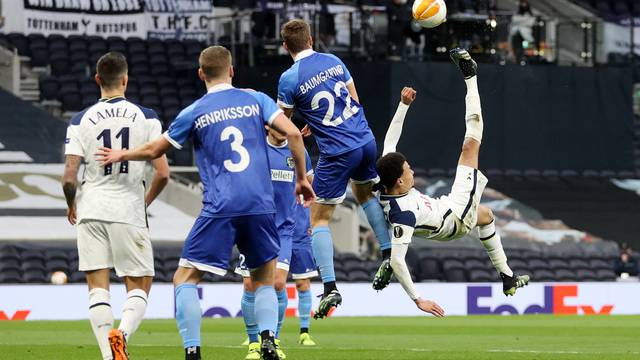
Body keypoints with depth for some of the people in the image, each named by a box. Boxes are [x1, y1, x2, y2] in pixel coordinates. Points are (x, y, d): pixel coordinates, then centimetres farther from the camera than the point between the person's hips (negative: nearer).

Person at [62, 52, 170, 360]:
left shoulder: (80, 121, 1)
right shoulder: (146, 117, 0)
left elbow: (69, 178, -4)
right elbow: (162, 173, -4)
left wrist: (71, 206, 16)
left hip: (91, 210, 1)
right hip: (128, 210, -1)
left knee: (97, 286, 5)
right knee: (139, 286, 8)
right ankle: (122, 332, -21)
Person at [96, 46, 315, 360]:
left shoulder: (194, 113, 5)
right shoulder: (256, 100, 9)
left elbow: (154, 150, 16)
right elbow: (292, 134, -2)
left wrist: (121, 155, 36)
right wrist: (302, 178, 11)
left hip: (220, 208, -2)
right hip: (261, 206, 2)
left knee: (185, 278, 6)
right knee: (265, 280, 17)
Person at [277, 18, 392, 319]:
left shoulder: (289, 79, -11)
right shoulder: (334, 62, 5)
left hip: (337, 153, -5)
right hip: (366, 141, 5)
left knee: (319, 219, 5)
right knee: (366, 194, 32)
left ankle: (330, 287, -5)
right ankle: (389, 255, 27)